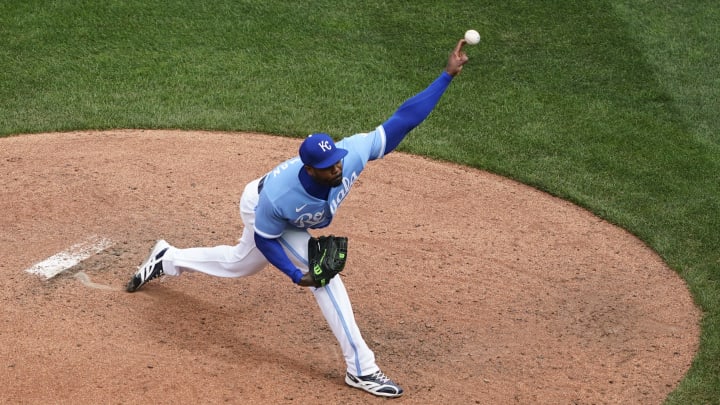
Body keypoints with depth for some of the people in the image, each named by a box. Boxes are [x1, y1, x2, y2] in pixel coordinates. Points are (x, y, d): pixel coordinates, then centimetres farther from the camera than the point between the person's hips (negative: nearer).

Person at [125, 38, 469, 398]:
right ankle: (361, 368, -8)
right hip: (261, 210, -6)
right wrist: (297, 275, -33)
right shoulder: (277, 198, -45)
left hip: (291, 219, 6)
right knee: (324, 275, -17)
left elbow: (403, 119, -41)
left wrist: (447, 74, -47)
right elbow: (265, 238, -24)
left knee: (240, 264, 29)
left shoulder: (353, 153, -39)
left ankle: (168, 259, 52)